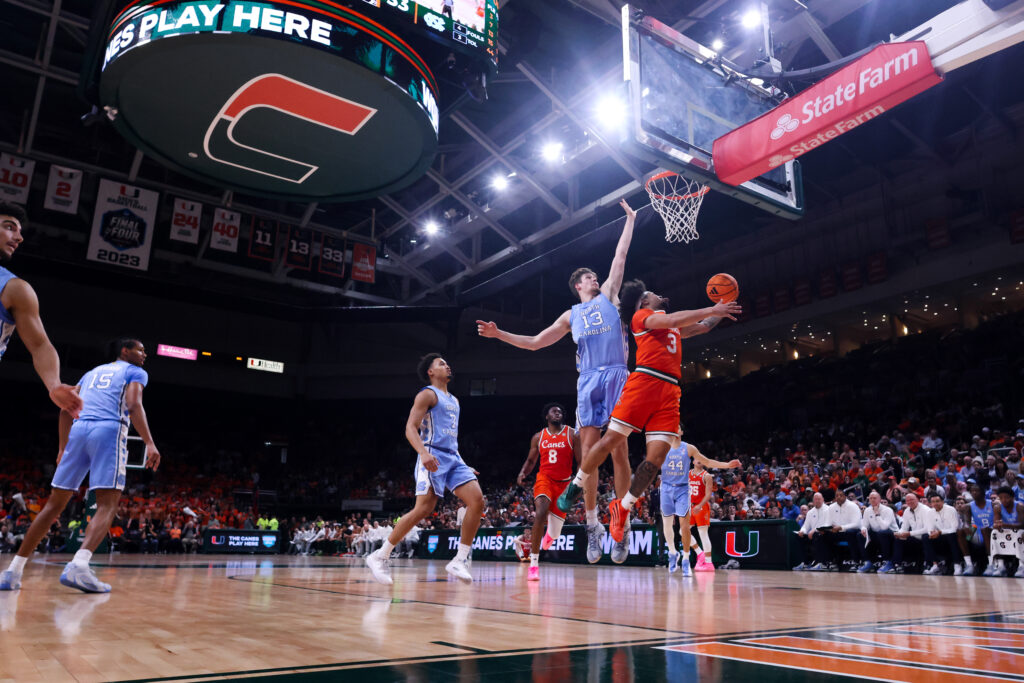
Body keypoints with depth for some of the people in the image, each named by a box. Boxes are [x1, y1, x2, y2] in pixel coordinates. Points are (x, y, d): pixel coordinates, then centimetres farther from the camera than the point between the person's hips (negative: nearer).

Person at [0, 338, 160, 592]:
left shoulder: (92, 372, 31)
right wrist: (150, 444, -15)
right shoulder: (135, 372, 12)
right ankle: (79, 566, -29)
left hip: (78, 429, 6)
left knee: (55, 503, 12)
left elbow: (66, 408, 23)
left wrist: (63, 447, 28)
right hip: (109, 430, -5)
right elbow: (134, 406, -7)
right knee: (108, 504, -7)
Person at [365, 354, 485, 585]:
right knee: (423, 509, -18)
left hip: (453, 457, 8)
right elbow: (410, 428, -11)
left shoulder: (453, 401, 25)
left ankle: (459, 561, -6)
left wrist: (463, 466, 25)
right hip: (433, 457, -8)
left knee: (477, 500, -10)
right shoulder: (428, 394, 0)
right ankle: (380, 556, -4)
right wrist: (423, 452, -28)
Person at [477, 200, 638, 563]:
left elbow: (620, 255, 18)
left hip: (616, 377, -2)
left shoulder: (608, 296, 19)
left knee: (619, 453, -5)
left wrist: (629, 220, 23)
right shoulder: (571, 315, 21)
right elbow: (535, 342, 22)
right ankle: (593, 527, 3)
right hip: (588, 381, 2)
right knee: (588, 455, -4)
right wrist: (500, 334, 15)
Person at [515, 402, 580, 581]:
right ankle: (534, 564, -23)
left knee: (555, 534, 6)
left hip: (564, 483, 0)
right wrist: (523, 473, -7)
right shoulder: (538, 437, 5)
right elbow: (531, 460, 14)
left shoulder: (572, 435, -2)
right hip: (544, 478, 0)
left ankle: (549, 534, 50)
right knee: (540, 513, -28)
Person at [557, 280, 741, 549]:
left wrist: (720, 308, 31)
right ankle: (574, 488, 13)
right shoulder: (641, 316, 8)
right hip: (644, 381, -6)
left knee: (656, 457, -6)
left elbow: (702, 326, 42)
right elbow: (673, 320, -9)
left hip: (670, 391, 7)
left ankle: (622, 508, 8)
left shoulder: (674, 326, 32)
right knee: (611, 440, -8)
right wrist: (712, 310, -9)